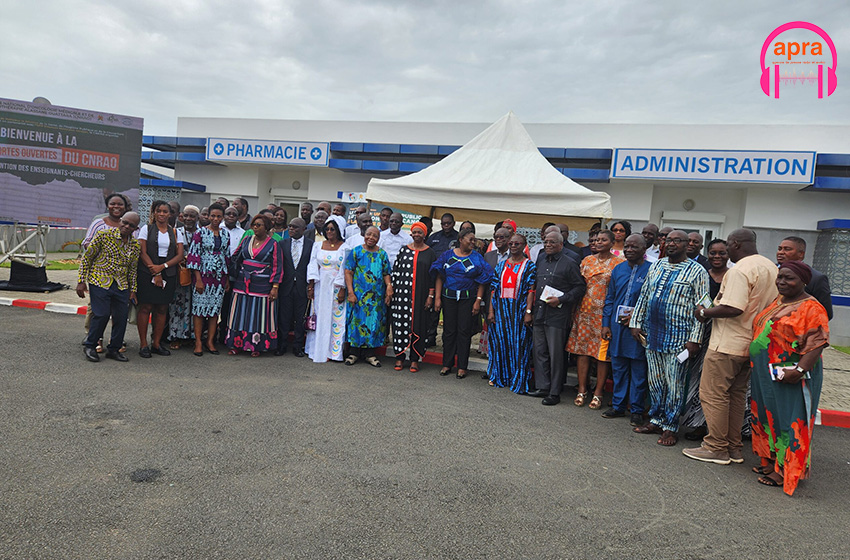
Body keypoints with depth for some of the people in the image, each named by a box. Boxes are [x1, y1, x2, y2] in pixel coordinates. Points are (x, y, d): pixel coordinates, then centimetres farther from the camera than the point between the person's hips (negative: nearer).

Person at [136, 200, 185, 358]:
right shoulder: (146, 228, 3)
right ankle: (143, 345, 4)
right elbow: (143, 253, -4)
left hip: (168, 275, 3)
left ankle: (156, 343, 13)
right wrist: (155, 273, -11)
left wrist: (162, 266, -11)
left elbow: (180, 256, 3)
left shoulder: (176, 232, 10)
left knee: (162, 309, 5)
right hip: (148, 274, -3)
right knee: (146, 307, -3)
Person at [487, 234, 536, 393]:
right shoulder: (501, 265, 12)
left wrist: (528, 312, -16)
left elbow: (531, 290, -7)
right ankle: (499, 377, 22)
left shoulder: (529, 266, 1)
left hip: (519, 310, -4)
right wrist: (491, 310, 2)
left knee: (518, 344, -1)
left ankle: (518, 381, 8)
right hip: (501, 309, 4)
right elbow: (494, 288, 9)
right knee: (500, 342, 8)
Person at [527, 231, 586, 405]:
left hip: (557, 315, -6)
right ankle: (542, 387, 21)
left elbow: (580, 287, -6)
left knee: (555, 354, -2)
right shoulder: (541, 259, 13)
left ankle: (555, 392, 6)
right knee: (539, 351, 10)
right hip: (539, 312, 6)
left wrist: (561, 300, -14)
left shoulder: (569, 263, -6)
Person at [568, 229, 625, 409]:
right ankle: (582, 391, 11)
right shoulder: (587, 260, 11)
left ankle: (598, 393, 9)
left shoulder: (620, 263, -1)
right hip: (585, 310, 4)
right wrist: (577, 308, 5)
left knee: (603, 352, -1)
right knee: (582, 348, 3)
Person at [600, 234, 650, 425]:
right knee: (618, 369, 13)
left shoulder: (651, 271, -6)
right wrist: (605, 324, 8)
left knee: (638, 371, 4)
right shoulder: (618, 269, 10)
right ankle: (618, 406, 25)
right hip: (617, 328, 5)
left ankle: (636, 411, 16)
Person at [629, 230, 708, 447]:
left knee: (674, 384, 2)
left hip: (678, 337, -5)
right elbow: (644, 296, 15)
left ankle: (670, 427, 13)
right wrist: (636, 323, 10)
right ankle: (656, 420, 27)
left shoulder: (697, 272, -5)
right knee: (655, 381, 14)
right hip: (652, 333, 5)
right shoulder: (656, 266, 11)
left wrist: (694, 339, -13)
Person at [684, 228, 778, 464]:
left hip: (727, 345, -10)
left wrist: (704, 312, -12)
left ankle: (716, 449, 6)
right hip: (750, 345, 10)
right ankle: (734, 448, 24)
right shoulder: (770, 267, 12)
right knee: (737, 395, 16)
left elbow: (733, 309, -26)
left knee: (714, 395, -1)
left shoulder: (739, 270, -18)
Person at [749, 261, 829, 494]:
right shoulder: (777, 302, 13)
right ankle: (770, 461, 27)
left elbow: (816, 344, -20)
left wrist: (799, 370, -29)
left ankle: (784, 471, 9)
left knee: (788, 421, -1)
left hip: (791, 378, -8)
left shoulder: (811, 308, -12)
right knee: (768, 416, 15)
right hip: (767, 374, 8)